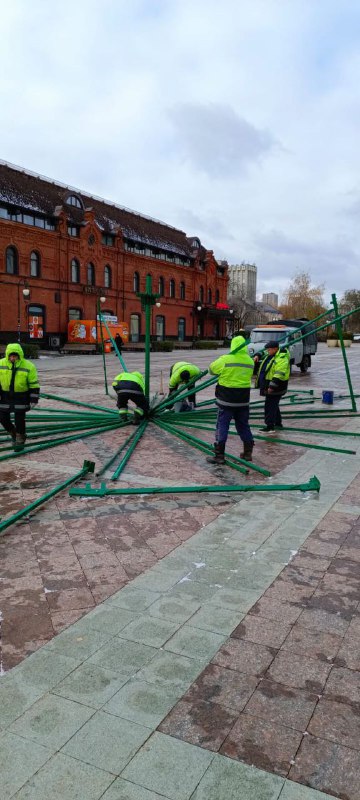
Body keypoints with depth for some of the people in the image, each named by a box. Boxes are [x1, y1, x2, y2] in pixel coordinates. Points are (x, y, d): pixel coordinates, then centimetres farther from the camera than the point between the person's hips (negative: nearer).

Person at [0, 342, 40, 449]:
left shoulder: (28, 366, -14)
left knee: (19, 419, 0)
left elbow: (34, 384, -9)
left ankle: (20, 440, 17)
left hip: (21, 396, -3)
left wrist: (33, 399, -11)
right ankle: (13, 433, 34)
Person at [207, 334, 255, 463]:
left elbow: (211, 369, 0)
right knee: (243, 425, 16)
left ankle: (219, 455, 2)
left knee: (222, 426, 2)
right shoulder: (250, 361, 2)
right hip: (243, 400, 5)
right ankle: (248, 452, 24)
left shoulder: (225, 359, -13)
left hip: (226, 400, -4)